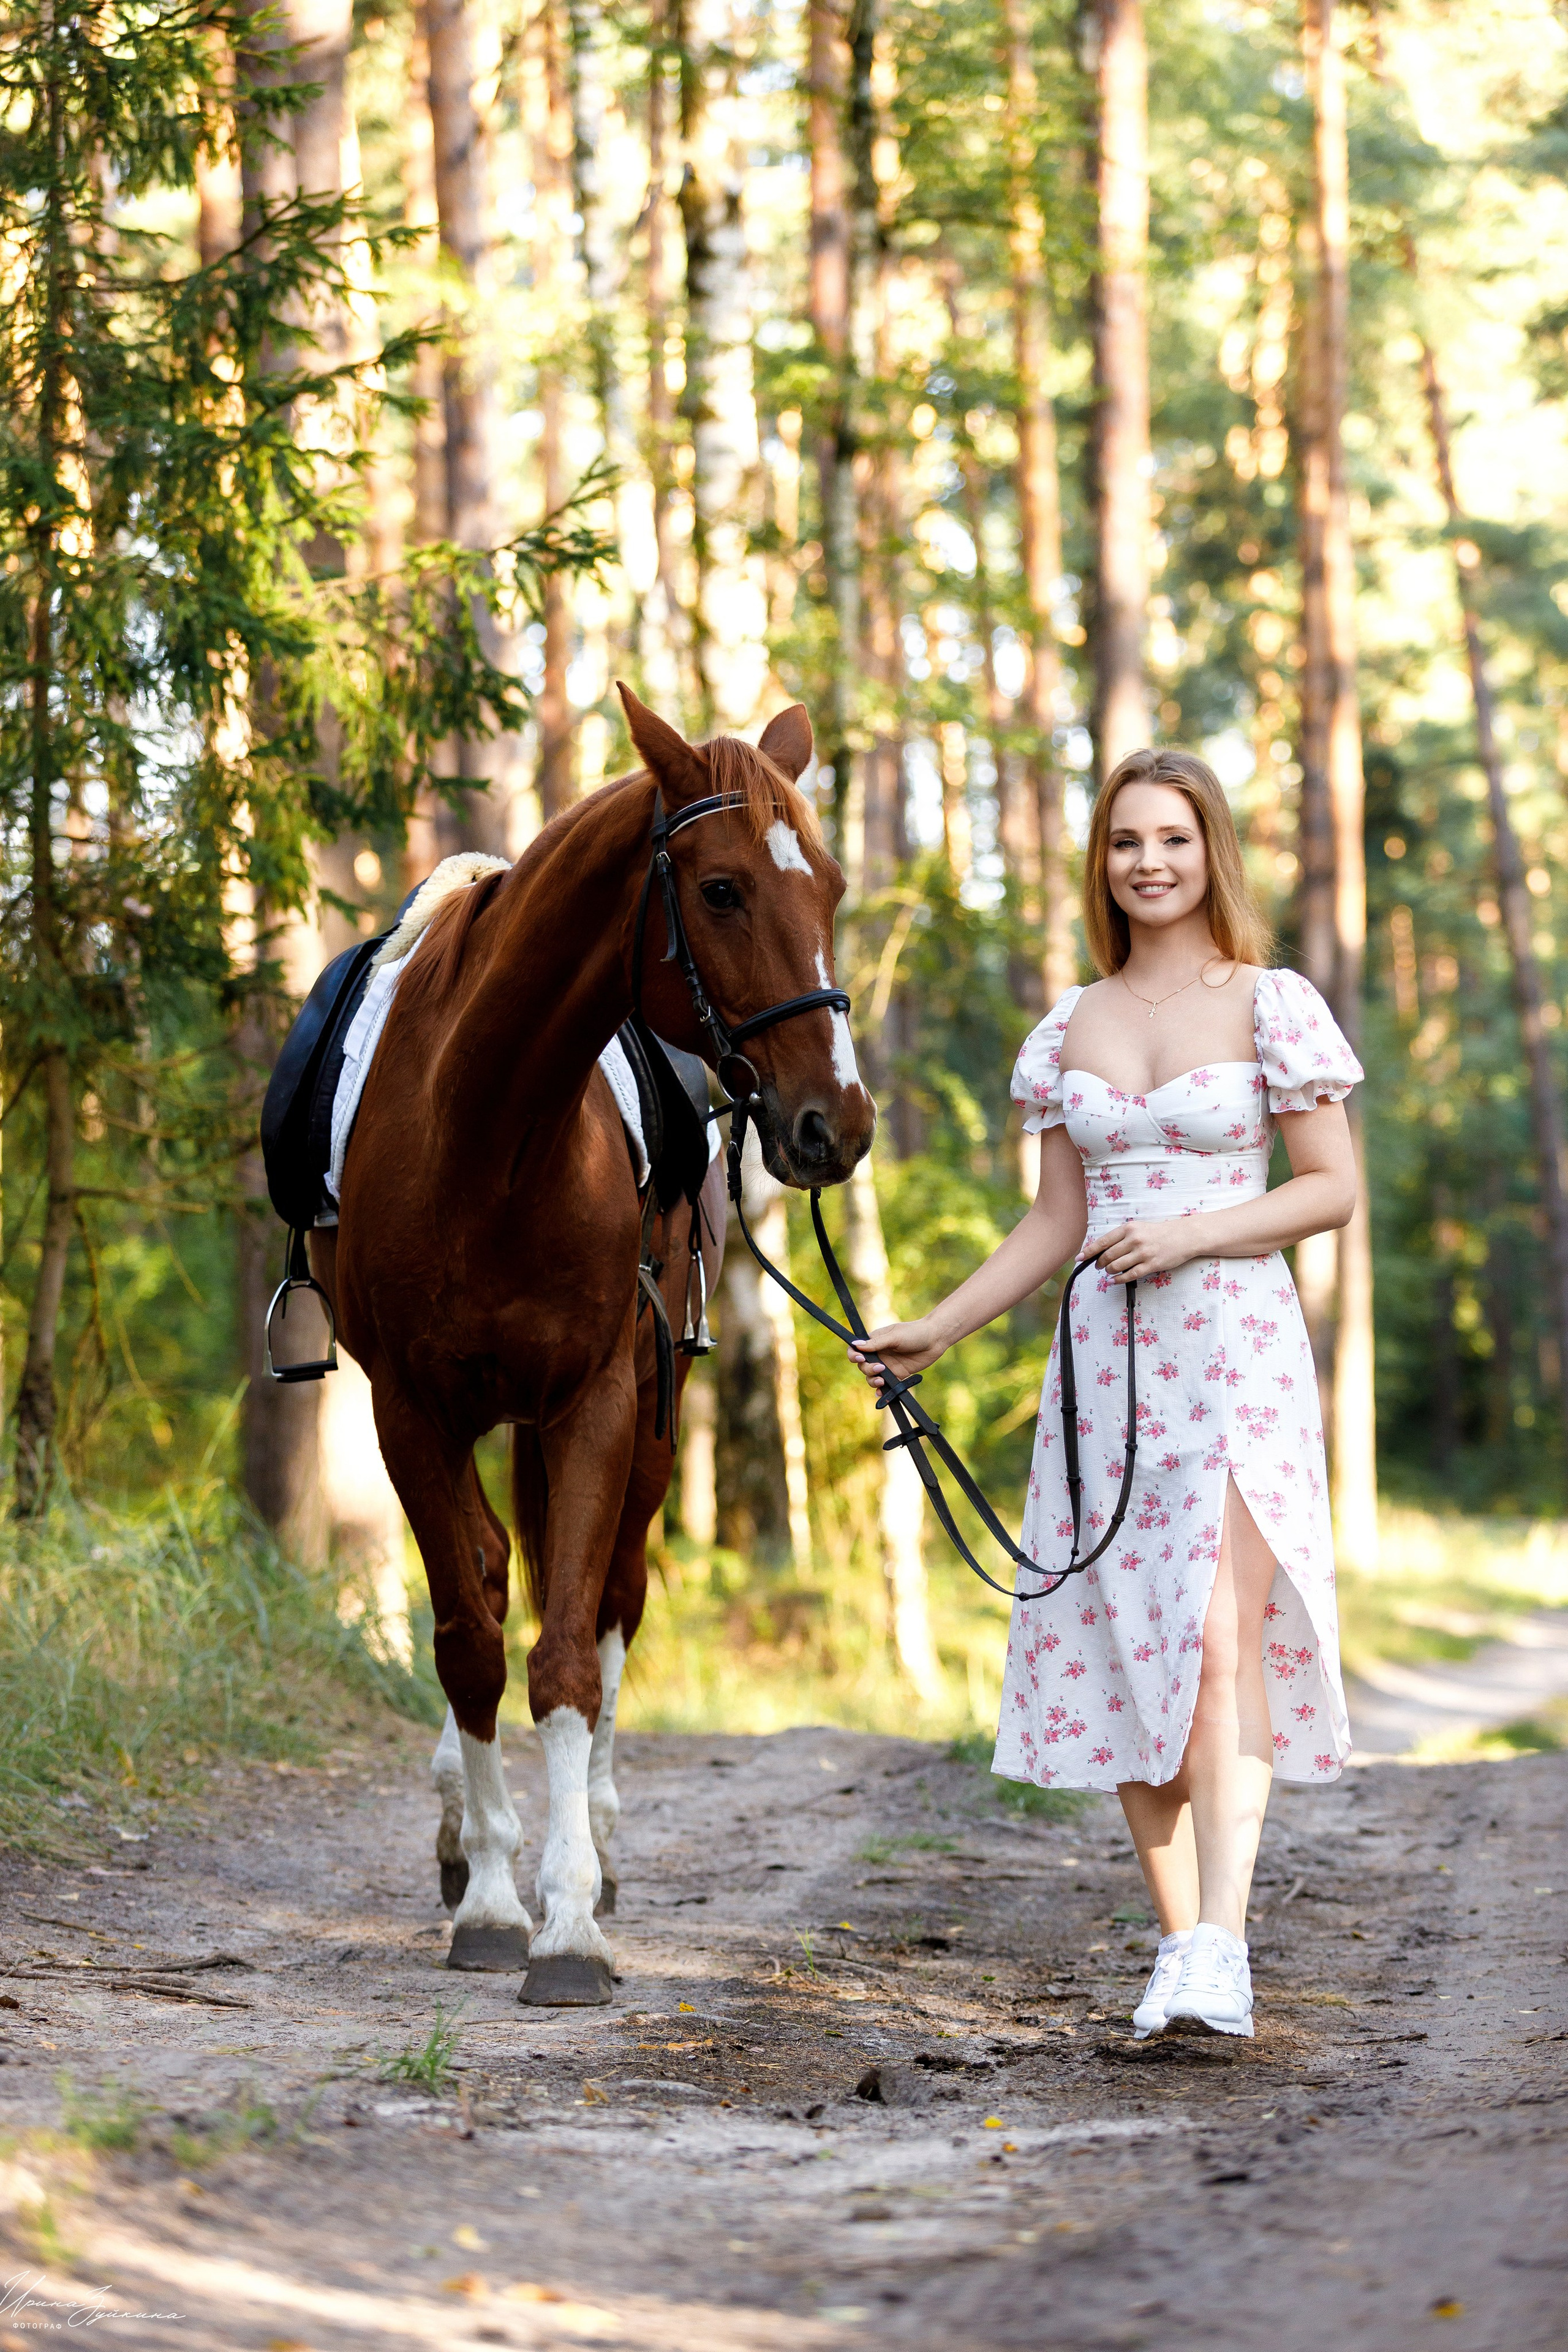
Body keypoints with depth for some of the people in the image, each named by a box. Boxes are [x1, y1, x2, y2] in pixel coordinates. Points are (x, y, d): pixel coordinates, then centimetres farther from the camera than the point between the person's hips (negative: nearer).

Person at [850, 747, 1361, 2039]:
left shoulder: (1273, 1007, 1)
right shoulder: (1070, 1030, 13)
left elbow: (1335, 1187, -1)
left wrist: (1187, 1234, -13)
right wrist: (933, 1331, 8)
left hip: (1237, 1349, -5)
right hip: (1106, 1354, 5)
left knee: (1220, 1643, -18)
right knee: (1118, 1654, 2)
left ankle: (1221, 1948, -24)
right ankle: (1177, 1941, 11)